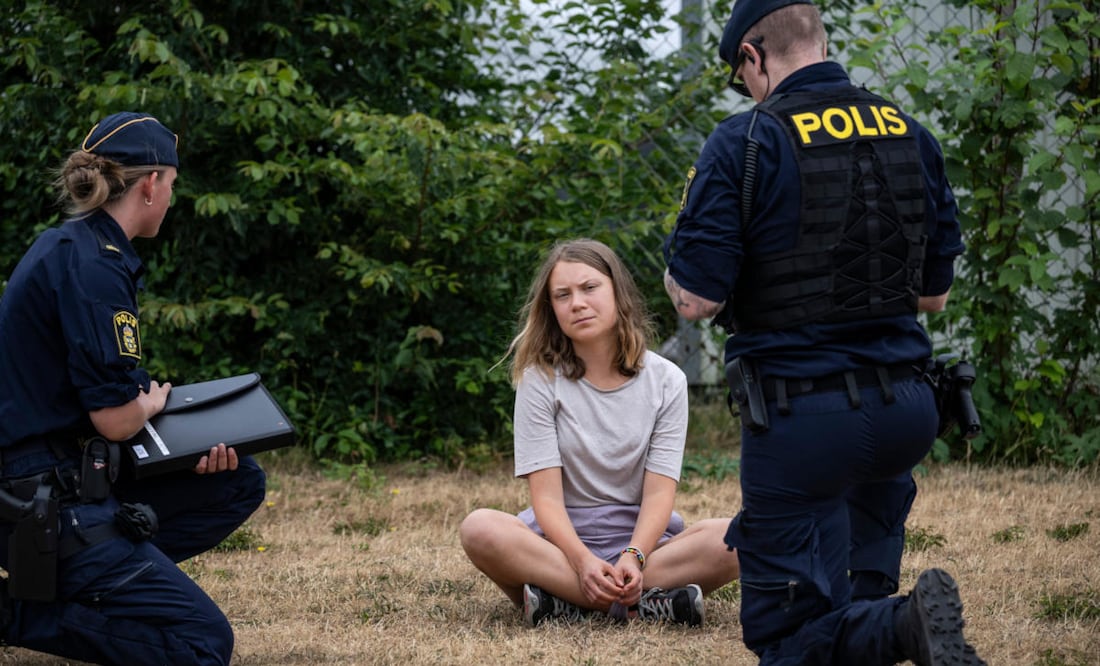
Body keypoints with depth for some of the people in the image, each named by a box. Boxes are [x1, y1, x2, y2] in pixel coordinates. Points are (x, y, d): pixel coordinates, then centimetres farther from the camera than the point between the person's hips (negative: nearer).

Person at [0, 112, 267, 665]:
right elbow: (115, 418, -22)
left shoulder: (65, 247, 14)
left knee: (239, 483, 18)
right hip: (52, 506, -10)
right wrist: (153, 401, 3)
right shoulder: (94, 265, -18)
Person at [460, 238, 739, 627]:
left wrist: (632, 559, -27)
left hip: (640, 536, 1)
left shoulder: (666, 381, 1)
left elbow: (659, 492, -7)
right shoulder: (540, 379, -2)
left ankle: (565, 600, -29)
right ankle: (641, 604, -34)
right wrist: (584, 562, -30)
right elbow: (546, 495, -11)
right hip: (562, 537, -1)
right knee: (480, 529, -33)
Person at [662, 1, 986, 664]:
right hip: (907, 409, 5)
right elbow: (933, 294, 14)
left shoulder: (744, 143, -10)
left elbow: (697, 300, -13)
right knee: (876, 482, 40)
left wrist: (676, 276, 10)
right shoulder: (912, 135, 7)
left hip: (800, 421, -5)